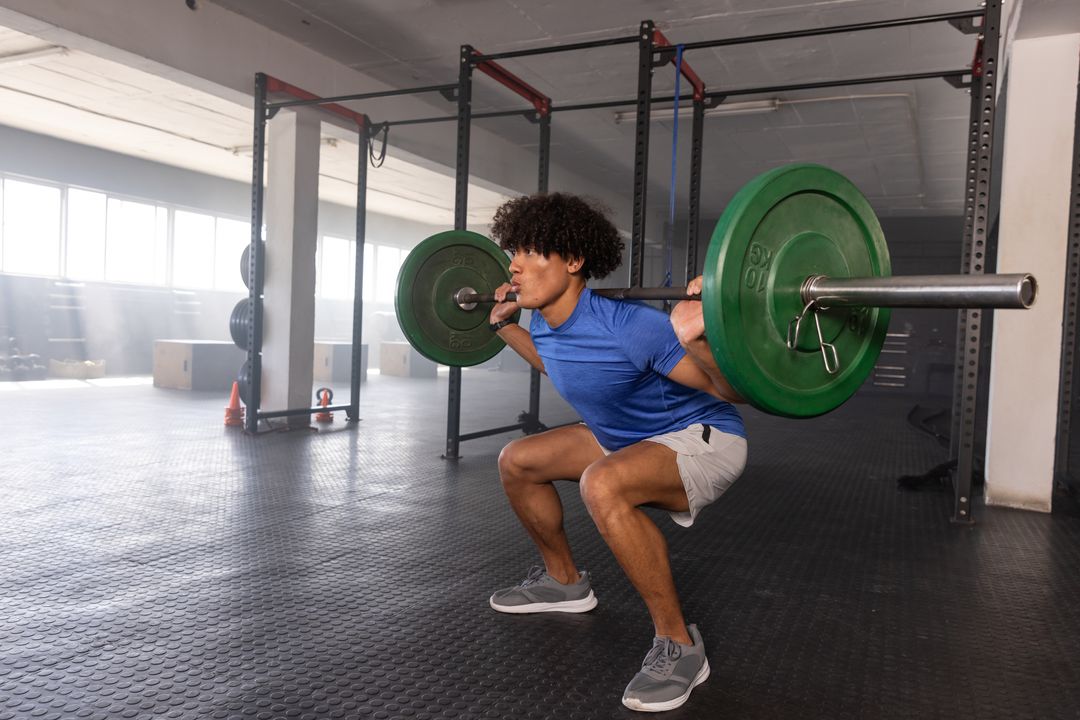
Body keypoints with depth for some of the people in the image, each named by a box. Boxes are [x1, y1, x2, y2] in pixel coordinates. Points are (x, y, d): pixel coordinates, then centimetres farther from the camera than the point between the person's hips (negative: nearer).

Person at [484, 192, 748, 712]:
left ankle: (679, 645, -19)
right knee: (516, 463, 7)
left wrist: (698, 339, -46)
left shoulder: (628, 327, -33)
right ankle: (564, 582, 27)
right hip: (625, 437, 9)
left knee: (603, 484, -37)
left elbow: (733, 391, -27)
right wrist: (503, 325, 12)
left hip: (703, 437, -8)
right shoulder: (544, 325, -8)